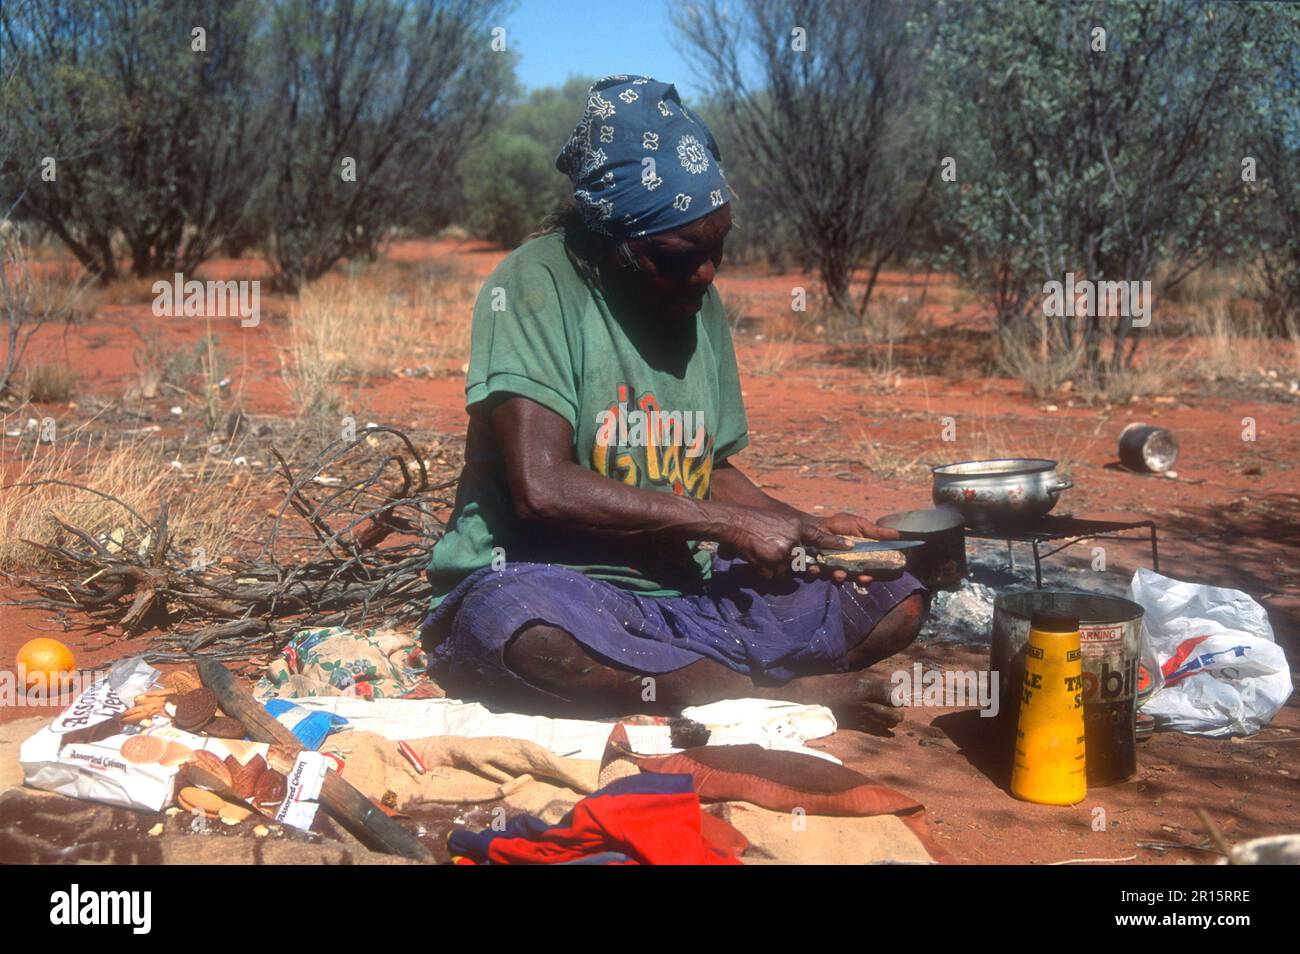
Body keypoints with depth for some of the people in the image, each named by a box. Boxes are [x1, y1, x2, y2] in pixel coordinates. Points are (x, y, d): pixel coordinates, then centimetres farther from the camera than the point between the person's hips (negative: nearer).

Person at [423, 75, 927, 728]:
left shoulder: (700, 302, 11)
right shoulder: (537, 285, -12)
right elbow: (542, 486, -23)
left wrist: (809, 529, 4)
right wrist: (727, 523, -16)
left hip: (688, 591, 7)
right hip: (555, 585, -6)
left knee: (898, 600, -3)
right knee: (521, 627, -42)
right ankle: (782, 695, -21)